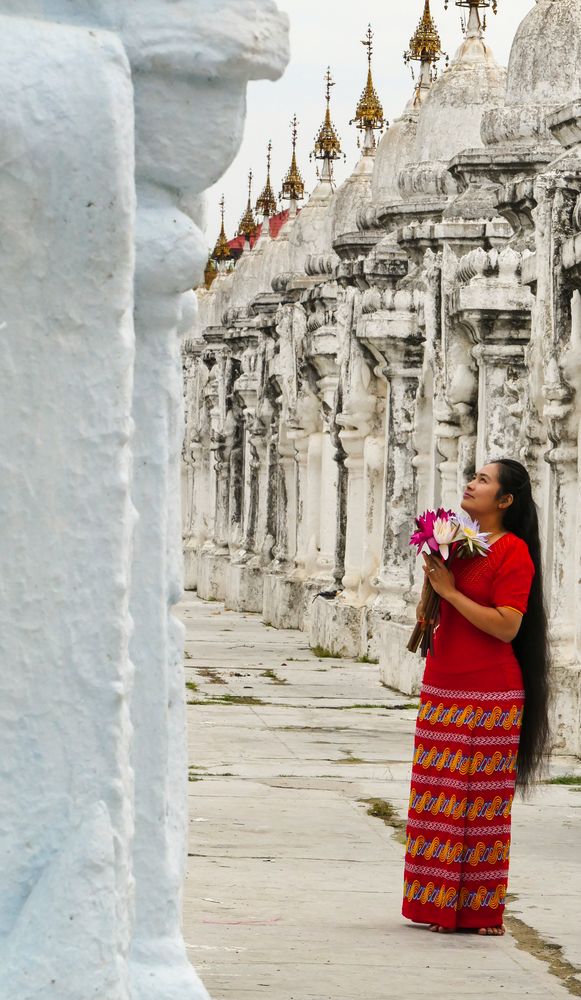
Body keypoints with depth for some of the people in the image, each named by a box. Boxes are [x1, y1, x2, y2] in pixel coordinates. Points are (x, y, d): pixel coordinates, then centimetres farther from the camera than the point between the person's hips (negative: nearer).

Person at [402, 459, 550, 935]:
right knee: (438, 795, 8)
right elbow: (427, 614, 17)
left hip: (488, 697, -7)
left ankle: (480, 908, 5)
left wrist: (451, 590, -17)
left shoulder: (513, 552, -11)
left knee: (483, 799, -2)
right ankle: (439, 902, 15)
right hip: (443, 689, 7)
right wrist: (432, 578, -2)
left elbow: (507, 627, -20)